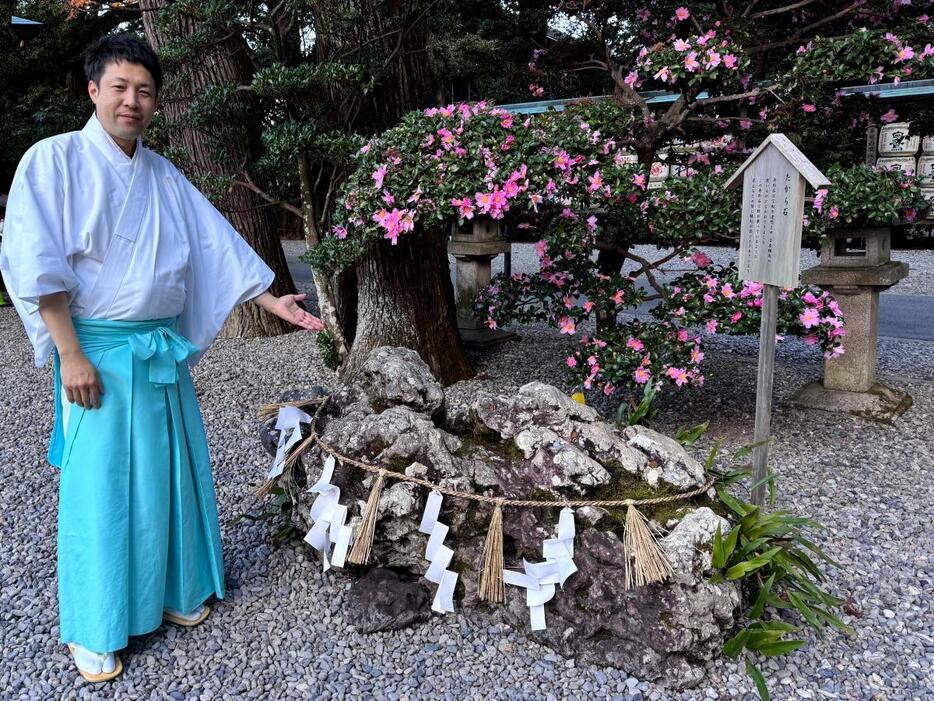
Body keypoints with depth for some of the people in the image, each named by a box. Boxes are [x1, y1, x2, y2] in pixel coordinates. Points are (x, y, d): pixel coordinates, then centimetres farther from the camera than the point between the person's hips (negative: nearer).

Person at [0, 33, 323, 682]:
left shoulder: (164, 176, 10)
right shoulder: (55, 160, -6)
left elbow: (217, 247, 13)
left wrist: (273, 301, 8)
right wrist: (72, 355, -16)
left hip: (164, 349, 5)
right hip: (99, 351, -5)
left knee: (170, 475, 12)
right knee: (100, 486, 1)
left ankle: (170, 591, 31)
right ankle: (93, 630, 17)